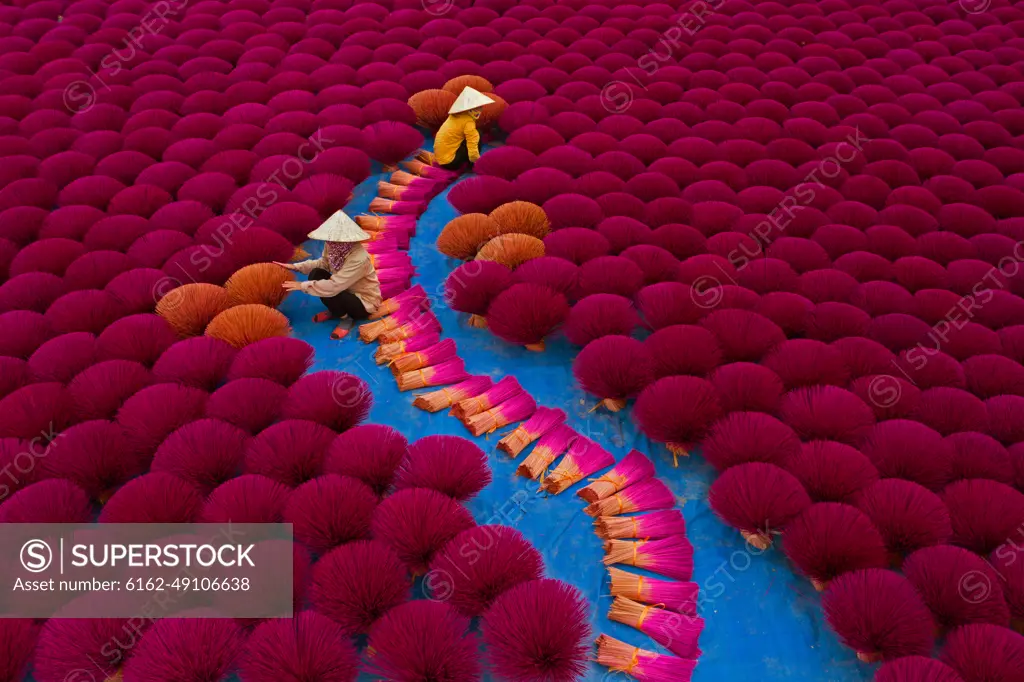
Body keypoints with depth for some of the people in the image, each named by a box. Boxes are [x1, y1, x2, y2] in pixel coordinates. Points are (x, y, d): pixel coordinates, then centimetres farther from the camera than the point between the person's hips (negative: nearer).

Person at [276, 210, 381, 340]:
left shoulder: (358, 258, -35)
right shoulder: (333, 246, -13)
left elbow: (333, 286, -37)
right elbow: (323, 263, 8)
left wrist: (303, 286, -29)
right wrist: (295, 267, -3)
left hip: (364, 302, -8)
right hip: (347, 291, 8)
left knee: (327, 292, -29)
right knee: (316, 274, -10)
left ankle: (346, 317, -1)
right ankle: (334, 311, 9)